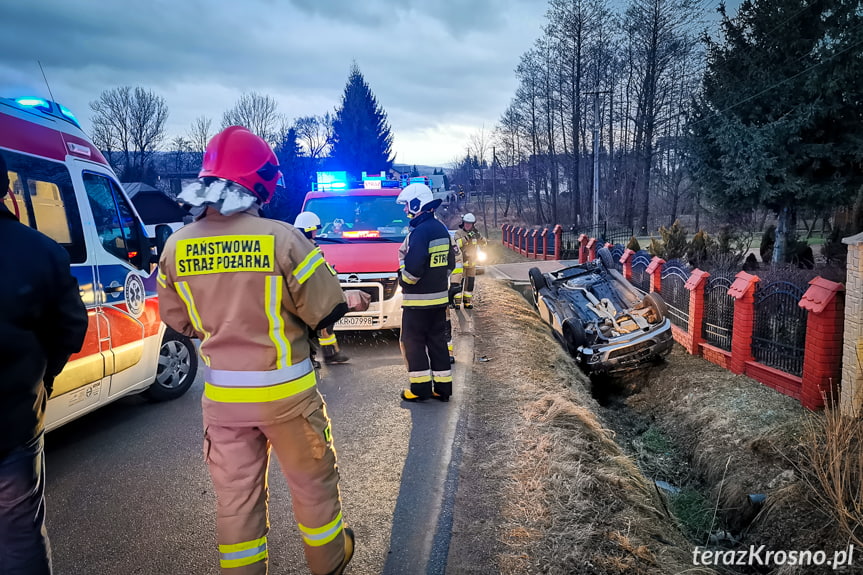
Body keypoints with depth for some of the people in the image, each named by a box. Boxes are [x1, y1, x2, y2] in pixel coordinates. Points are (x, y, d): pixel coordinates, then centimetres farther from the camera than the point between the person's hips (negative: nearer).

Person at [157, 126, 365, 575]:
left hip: (221, 395, 3)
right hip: (285, 390, -3)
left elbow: (179, 322, 6)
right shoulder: (280, 237, -18)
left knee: (235, 496, 18)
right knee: (311, 481, 19)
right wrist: (349, 301, 9)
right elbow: (325, 312, -13)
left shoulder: (177, 246, -4)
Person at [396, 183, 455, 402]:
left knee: (413, 342, 3)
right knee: (438, 341, 13)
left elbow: (413, 267, -25)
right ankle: (443, 387, 18)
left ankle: (420, 388, 7)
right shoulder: (441, 229, 12)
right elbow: (450, 263, 16)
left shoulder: (420, 231, -18)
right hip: (439, 297, 9)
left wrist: (403, 280, -7)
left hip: (418, 300, -9)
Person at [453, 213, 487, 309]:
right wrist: (467, 237, -30)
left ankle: (468, 301, 17)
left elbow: (484, 243, -1)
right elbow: (457, 243, -23)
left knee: (470, 282, 8)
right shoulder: (459, 232, -6)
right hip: (461, 261, -5)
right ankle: (457, 301, -4)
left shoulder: (475, 233, 8)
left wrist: (479, 235, -17)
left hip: (472, 262, 5)